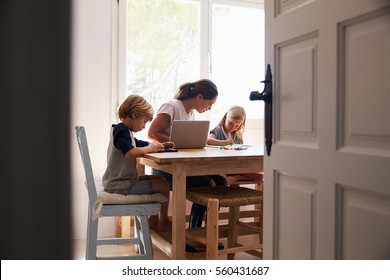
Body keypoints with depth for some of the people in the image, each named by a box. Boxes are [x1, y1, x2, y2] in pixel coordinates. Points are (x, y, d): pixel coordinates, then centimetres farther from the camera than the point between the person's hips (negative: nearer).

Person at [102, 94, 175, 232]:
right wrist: (149, 148, -19)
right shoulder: (121, 131, -17)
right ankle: (163, 222, 8)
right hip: (121, 185, -11)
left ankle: (153, 220, 20)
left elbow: (139, 144, 25)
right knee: (163, 185, -12)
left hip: (123, 180, 11)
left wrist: (159, 145, 7)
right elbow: (129, 153, -35)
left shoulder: (124, 131, 18)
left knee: (159, 179, 17)